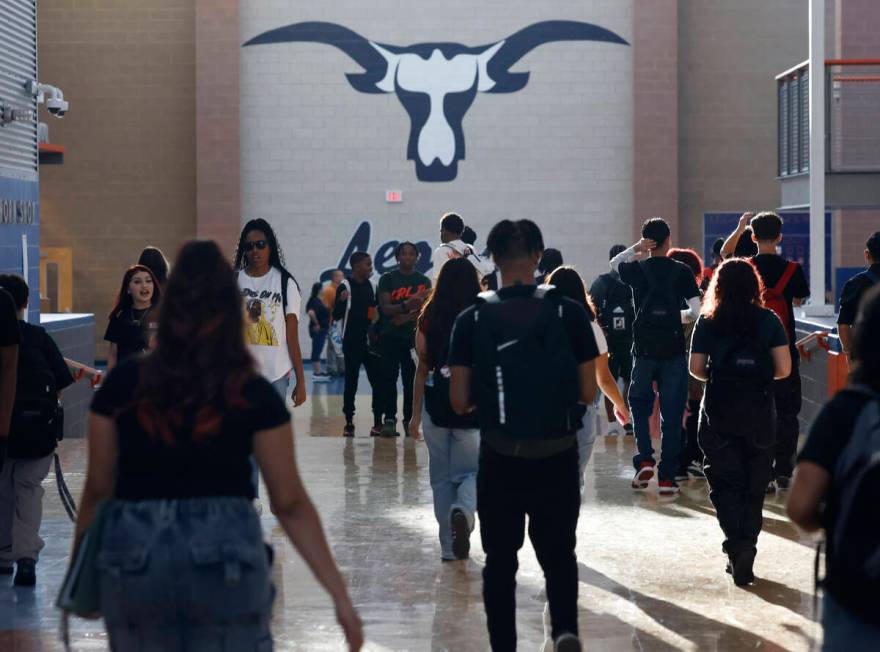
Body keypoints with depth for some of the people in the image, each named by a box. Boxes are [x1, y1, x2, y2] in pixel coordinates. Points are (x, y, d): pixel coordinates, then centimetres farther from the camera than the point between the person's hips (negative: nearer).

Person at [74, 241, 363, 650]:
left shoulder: (122, 385, 2)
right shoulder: (255, 395, -2)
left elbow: (98, 489, 5)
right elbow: (290, 504, -3)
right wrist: (339, 594, 1)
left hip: (133, 558, 2)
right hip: (227, 556, -1)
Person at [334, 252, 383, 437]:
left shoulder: (368, 285, 9)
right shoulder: (345, 286, -9)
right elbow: (336, 316, -13)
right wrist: (341, 301, -31)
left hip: (369, 341, 6)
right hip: (352, 343, -6)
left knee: (378, 380, 1)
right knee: (351, 382, 0)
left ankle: (378, 421, 6)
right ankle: (349, 422, 8)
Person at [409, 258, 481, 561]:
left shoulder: (429, 318, -1)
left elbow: (422, 367, 3)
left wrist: (416, 413, 10)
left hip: (435, 405, 2)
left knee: (442, 476, 13)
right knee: (472, 472, 12)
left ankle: (449, 547, 16)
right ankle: (463, 510, -20)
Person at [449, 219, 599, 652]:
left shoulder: (472, 320, -5)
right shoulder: (570, 313, -5)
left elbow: (459, 402, -3)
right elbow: (588, 393, -2)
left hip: (500, 460, 0)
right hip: (558, 458, 0)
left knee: (500, 560, 13)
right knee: (558, 553, 14)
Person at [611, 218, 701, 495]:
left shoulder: (637, 269, 0)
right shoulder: (682, 272, -2)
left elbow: (614, 263, 23)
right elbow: (696, 311, -4)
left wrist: (636, 249, 10)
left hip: (644, 349, 0)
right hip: (674, 350, 0)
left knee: (640, 406, 18)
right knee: (672, 415, 4)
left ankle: (644, 460, 1)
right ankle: (667, 477, 4)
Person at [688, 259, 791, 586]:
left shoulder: (707, 322, -1)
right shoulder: (769, 320, -2)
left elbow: (696, 369, -3)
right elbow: (784, 369, -5)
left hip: (719, 412, 0)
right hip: (759, 413, 1)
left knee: (725, 482, 6)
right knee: (754, 485, 12)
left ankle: (736, 544, -15)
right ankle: (745, 557, 11)